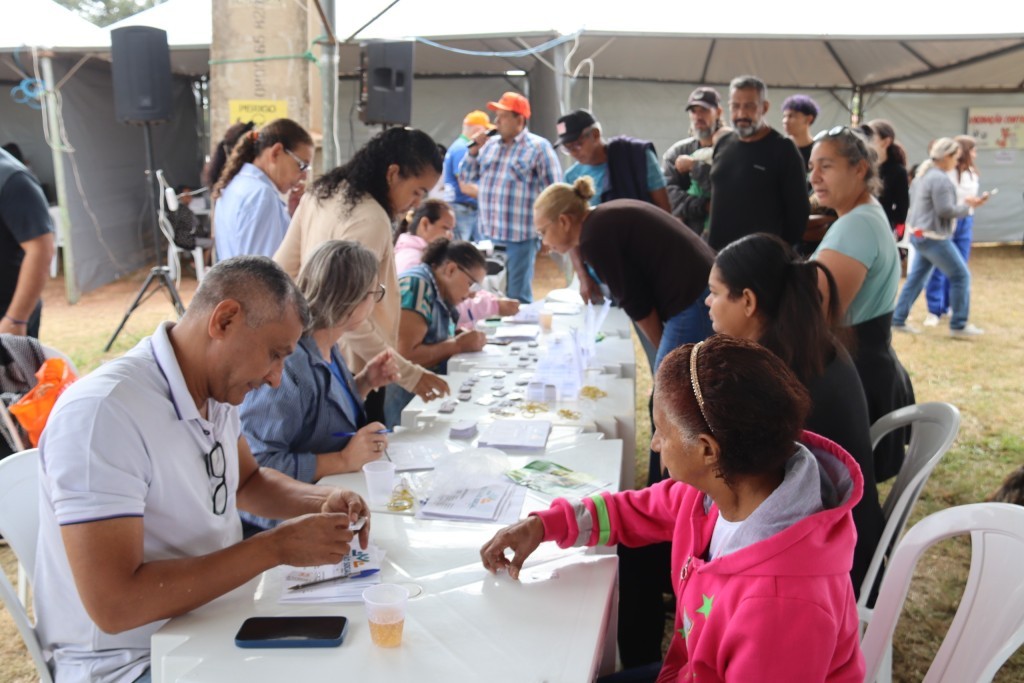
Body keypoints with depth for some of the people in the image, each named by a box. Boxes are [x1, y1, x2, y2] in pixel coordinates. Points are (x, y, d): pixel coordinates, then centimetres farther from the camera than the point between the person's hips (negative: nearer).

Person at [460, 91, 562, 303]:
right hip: (489, 234, 6)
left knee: (517, 297, 2)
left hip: (521, 236, -6)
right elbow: (466, 177, 17)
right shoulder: (489, 145, 11)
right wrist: (474, 150, 0)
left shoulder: (539, 147, -7)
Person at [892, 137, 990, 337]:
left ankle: (898, 320, 14)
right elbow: (945, 210, -22)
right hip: (933, 237, -10)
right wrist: (967, 206, -7)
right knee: (961, 275, 1)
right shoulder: (941, 179, -19)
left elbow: (911, 198, 21)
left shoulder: (923, 174, 11)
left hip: (918, 233, 10)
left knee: (917, 277, 14)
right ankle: (958, 325, 7)